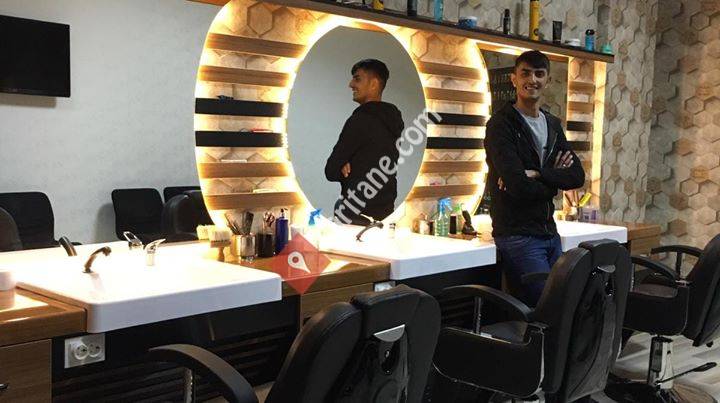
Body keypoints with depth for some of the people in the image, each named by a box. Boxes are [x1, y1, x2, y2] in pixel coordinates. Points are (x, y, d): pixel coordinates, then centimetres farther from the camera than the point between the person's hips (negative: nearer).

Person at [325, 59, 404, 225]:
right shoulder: (393, 117, 12)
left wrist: (345, 170, 9)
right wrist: (349, 167, -3)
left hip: (358, 215, -8)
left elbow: (331, 171, -11)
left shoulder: (361, 120, -13)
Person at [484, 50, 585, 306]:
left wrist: (536, 174, -13)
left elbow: (577, 175, 3)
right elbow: (518, 186, -20)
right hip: (517, 235, -7)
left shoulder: (553, 124, 15)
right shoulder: (502, 124, -9)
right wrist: (554, 180, -1)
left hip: (550, 233, 7)